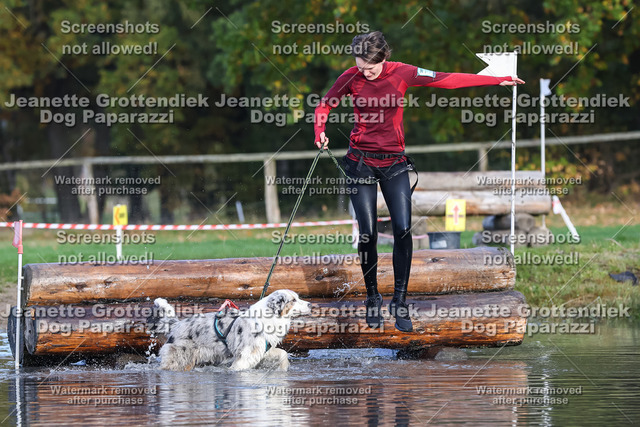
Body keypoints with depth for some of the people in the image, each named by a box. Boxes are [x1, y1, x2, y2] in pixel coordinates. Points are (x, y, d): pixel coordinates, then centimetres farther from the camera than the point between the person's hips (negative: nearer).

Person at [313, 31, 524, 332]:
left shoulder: (401, 73, -7)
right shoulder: (351, 78, -5)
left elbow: (446, 80, -6)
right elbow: (325, 104, 10)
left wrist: (497, 81, -6)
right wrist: (319, 132, -10)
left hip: (394, 162, 0)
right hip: (361, 162, 0)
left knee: (403, 231, -11)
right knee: (367, 233, -5)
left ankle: (399, 301, -3)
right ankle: (372, 299, 12)